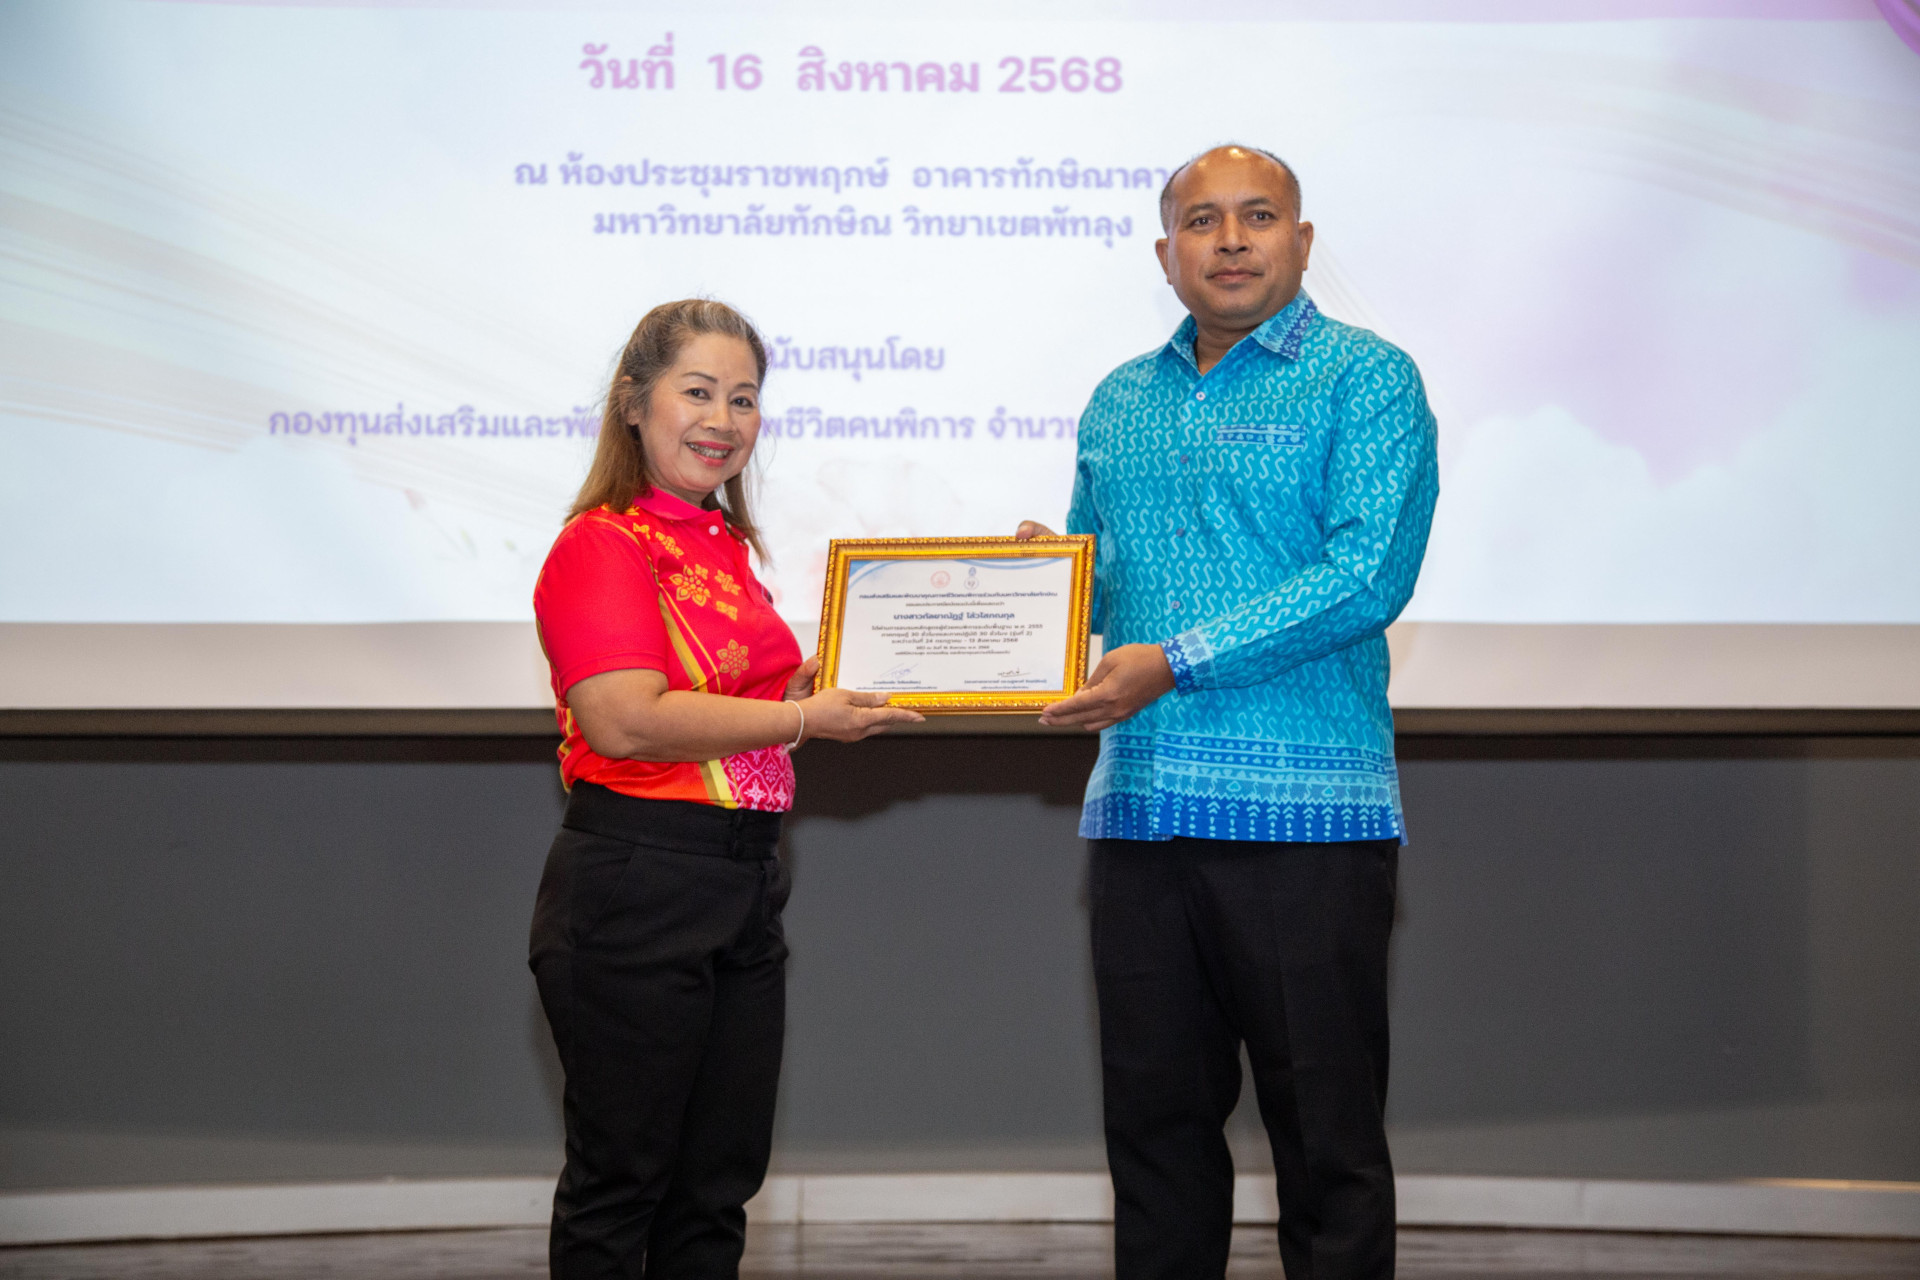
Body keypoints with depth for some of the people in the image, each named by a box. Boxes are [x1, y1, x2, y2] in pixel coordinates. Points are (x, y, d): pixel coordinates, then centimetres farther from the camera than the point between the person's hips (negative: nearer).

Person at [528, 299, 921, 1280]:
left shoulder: (726, 547, 14)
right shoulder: (602, 546, -11)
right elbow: (627, 721, -23)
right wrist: (805, 719, -18)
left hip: (744, 885, 8)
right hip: (635, 889, -8)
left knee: (717, 1190, 14)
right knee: (621, 1182, 3)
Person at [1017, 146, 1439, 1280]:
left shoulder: (1365, 379, -2)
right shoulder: (1120, 401, 17)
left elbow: (1366, 577, -14)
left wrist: (1177, 662, -18)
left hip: (1302, 813, -5)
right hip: (1140, 806, 6)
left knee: (1328, 1137, 1)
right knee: (1156, 1123, 12)